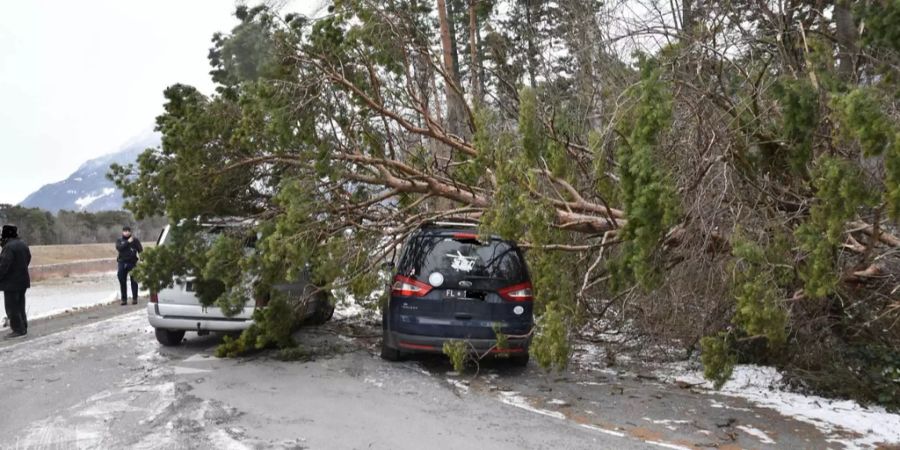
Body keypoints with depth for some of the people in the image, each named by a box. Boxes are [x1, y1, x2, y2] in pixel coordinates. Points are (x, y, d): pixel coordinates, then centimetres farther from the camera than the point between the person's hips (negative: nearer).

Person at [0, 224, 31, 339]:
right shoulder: (23, 244, 7)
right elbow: (28, 259, 17)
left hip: (12, 282, -9)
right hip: (23, 280, 9)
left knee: (12, 307, 0)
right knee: (20, 306, 17)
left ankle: (18, 330, 2)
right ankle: (23, 327, 21)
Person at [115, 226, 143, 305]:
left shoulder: (135, 240, 4)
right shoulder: (119, 240, 9)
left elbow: (140, 250, -3)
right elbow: (119, 247, -11)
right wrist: (128, 242, -16)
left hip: (132, 262, -2)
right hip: (122, 263, 2)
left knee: (133, 280, -1)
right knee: (122, 281, 4)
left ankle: (135, 298, 4)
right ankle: (124, 299, 11)